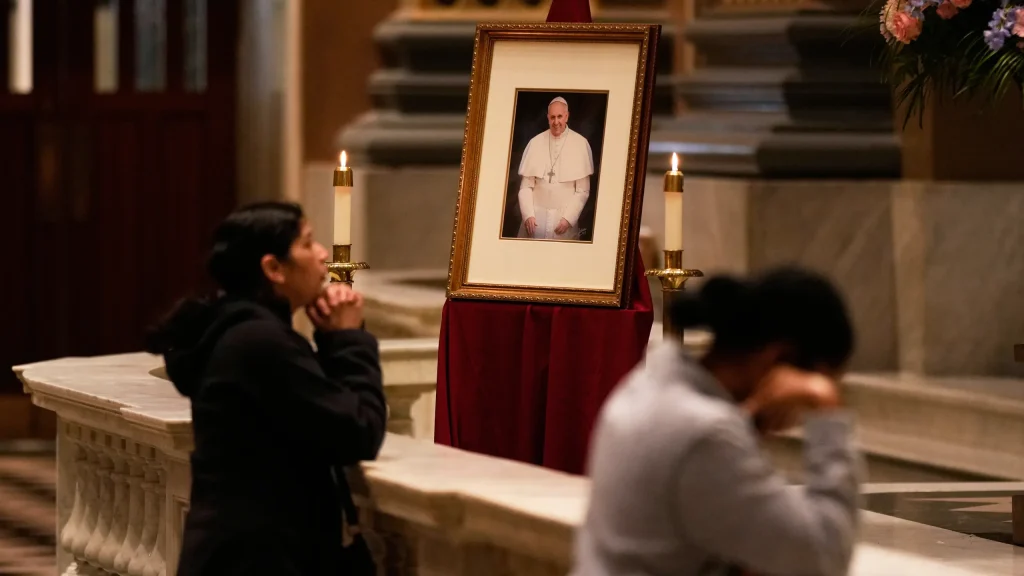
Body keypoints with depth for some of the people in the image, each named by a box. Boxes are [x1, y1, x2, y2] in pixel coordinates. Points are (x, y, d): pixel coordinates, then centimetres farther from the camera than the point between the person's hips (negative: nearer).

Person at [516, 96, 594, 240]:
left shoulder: (581, 144, -3)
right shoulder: (535, 143, 2)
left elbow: (583, 190, -2)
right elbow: (526, 186, 2)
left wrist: (568, 218, -10)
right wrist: (528, 215, -10)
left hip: (564, 216, -1)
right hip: (536, 214, 1)